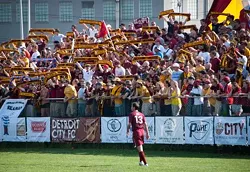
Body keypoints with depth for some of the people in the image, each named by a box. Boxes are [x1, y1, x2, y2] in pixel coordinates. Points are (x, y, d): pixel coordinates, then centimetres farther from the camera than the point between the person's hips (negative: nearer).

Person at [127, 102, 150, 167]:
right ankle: (141, 161, 24)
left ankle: (145, 163, -12)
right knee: (140, 147, 22)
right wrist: (147, 133, 7)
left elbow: (129, 124, -6)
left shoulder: (131, 114, -3)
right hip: (142, 131, 5)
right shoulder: (141, 114, 11)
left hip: (136, 131, -5)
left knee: (139, 148, -6)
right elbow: (145, 124, 6)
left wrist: (127, 131, 8)